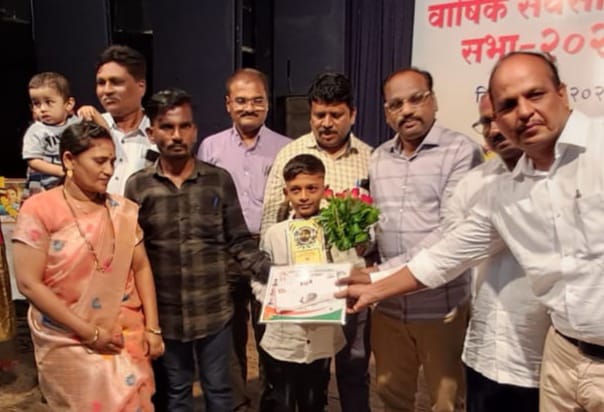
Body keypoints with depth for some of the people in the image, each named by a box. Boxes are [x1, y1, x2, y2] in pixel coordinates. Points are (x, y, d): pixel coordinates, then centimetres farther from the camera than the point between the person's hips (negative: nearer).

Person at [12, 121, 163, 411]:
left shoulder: (122, 210, 1)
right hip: (70, 343, -3)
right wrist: (89, 332, -13)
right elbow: (29, 283, -13)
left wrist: (152, 327, -2)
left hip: (127, 338, 3)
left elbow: (141, 268, 4)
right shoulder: (39, 210, -10)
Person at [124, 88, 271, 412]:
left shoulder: (220, 180, -4)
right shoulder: (138, 186, -3)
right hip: (164, 312, 1)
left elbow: (239, 241, 0)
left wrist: (273, 272, -15)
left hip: (213, 309, 0)